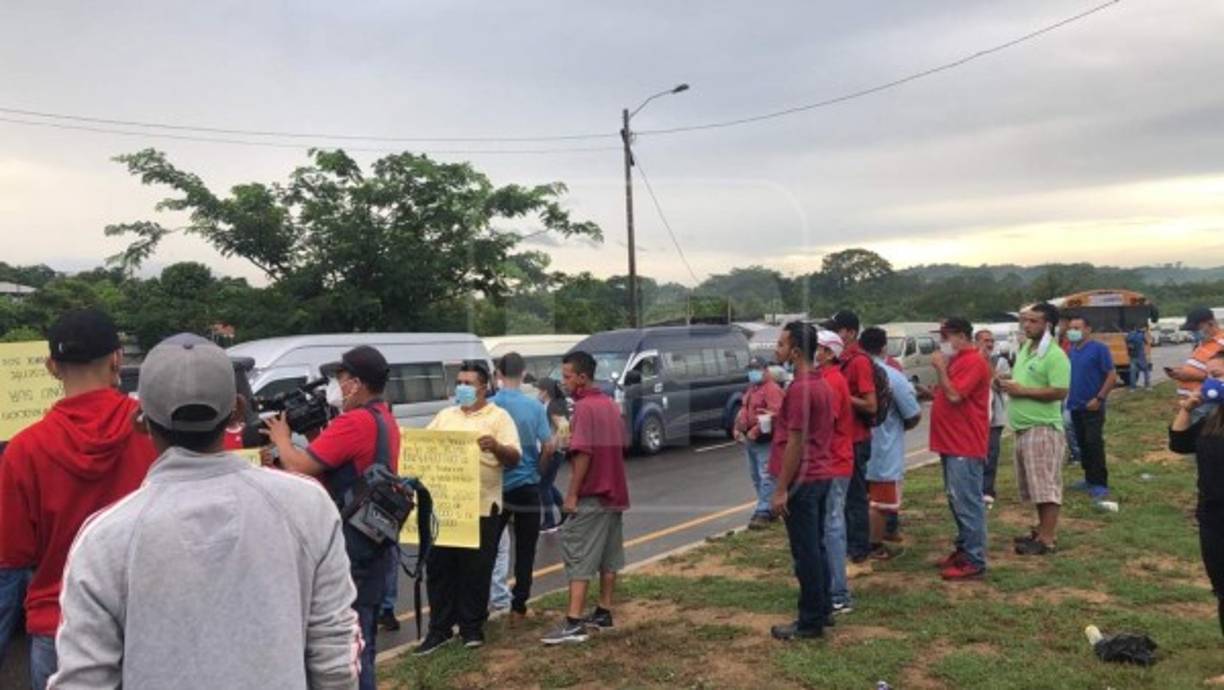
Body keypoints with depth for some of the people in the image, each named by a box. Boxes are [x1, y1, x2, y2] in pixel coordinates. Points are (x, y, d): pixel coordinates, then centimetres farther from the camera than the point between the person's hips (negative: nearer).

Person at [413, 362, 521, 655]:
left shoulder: (498, 416, 0)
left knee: (475, 571, 5)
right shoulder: (444, 416, 15)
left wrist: (496, 446, -29)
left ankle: (472, 628, 19)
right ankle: (439, 629, 19)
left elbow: (514, 458, -8)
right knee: (439, 568, 8)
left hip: (482, 508, -4)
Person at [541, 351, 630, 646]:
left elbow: (583, 454, -20)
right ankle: (603, 613, 19)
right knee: (609, 555, 13)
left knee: (579, 557, -8)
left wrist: (572, 494, -16)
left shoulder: (584, 407, -15)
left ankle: (574, 623, -10)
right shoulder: (610, 405, 12)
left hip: (591, 496, -9)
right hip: (614, 492, 9)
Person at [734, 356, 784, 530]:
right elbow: (743, 410, 26)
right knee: (755, 476, 15)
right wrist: (737, 428, 11)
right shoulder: (751, 389, 20)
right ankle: (765, 507, 24)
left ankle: (763, 512, -8)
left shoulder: (772, 389, -13)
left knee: (766, 477, -9)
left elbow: (775, 414, -24)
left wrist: (756, 431, -25)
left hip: (765, 441, -10)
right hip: (749, 440, 10)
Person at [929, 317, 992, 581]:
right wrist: (933, 391, 5)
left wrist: (940, 368, -14)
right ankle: (964, 550, 25)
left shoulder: (974, 362, -14)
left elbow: (954, 395, -21)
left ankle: (974, 561, -5)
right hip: (952, 443, 10)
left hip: (965, 446, -10)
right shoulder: (957, 360, 18)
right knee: (956, 501, 15)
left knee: (968, 503, -8)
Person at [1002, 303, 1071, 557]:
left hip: (1043, 429, -9)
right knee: (1035, 485, 16)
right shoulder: (1025, 348, 15)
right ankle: (1042, 530, 26)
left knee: (1046, 485, -6)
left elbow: (1059, 392, -22)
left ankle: (1047, 540, -3)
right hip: (1023, 428, 9)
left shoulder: (1055, 356, -14)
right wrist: (1008, 383, 7)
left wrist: (1022, 391, -18)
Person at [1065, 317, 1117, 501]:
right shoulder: (1072, 350, 10)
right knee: (1082, 444, 12)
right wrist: (1068, 395, 8)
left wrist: (1099, 398, -17)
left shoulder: (1099, 348, -9)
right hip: (1075, 406, 7)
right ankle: (1089, 479, 23)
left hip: (1092, 407, -7)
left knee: (1094, 444, -9)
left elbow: (1112, 376, -12)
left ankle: (1100, 485, -5)